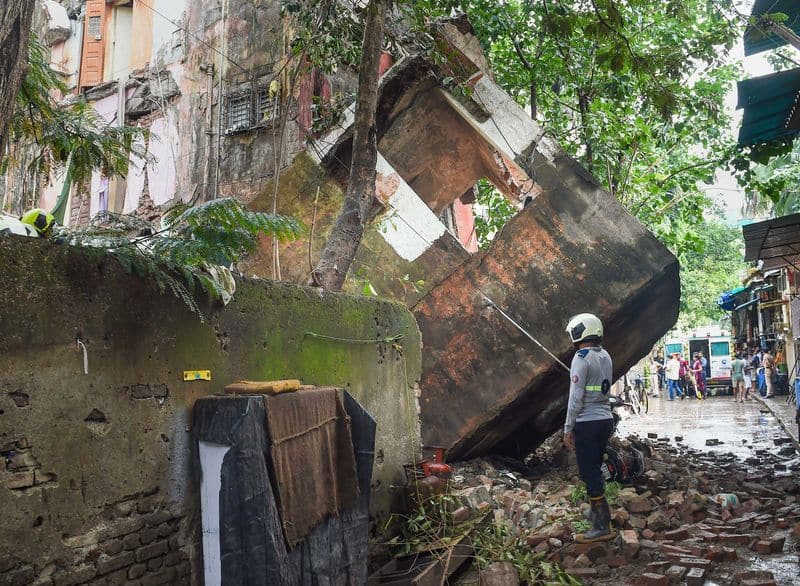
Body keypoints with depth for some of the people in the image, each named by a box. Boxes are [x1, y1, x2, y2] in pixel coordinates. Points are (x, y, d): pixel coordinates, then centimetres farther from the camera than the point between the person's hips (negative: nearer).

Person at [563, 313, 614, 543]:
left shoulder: (582, 357, -15)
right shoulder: (605, 356, 9)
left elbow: (576, 396, -17)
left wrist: (568, 428, -11)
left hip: (587, 423, -8)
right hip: (606, 420, 8)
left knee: (589, 473, -2)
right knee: (595, 469, 20)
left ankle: (602, 526, 1)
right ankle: (598, 510, 33)